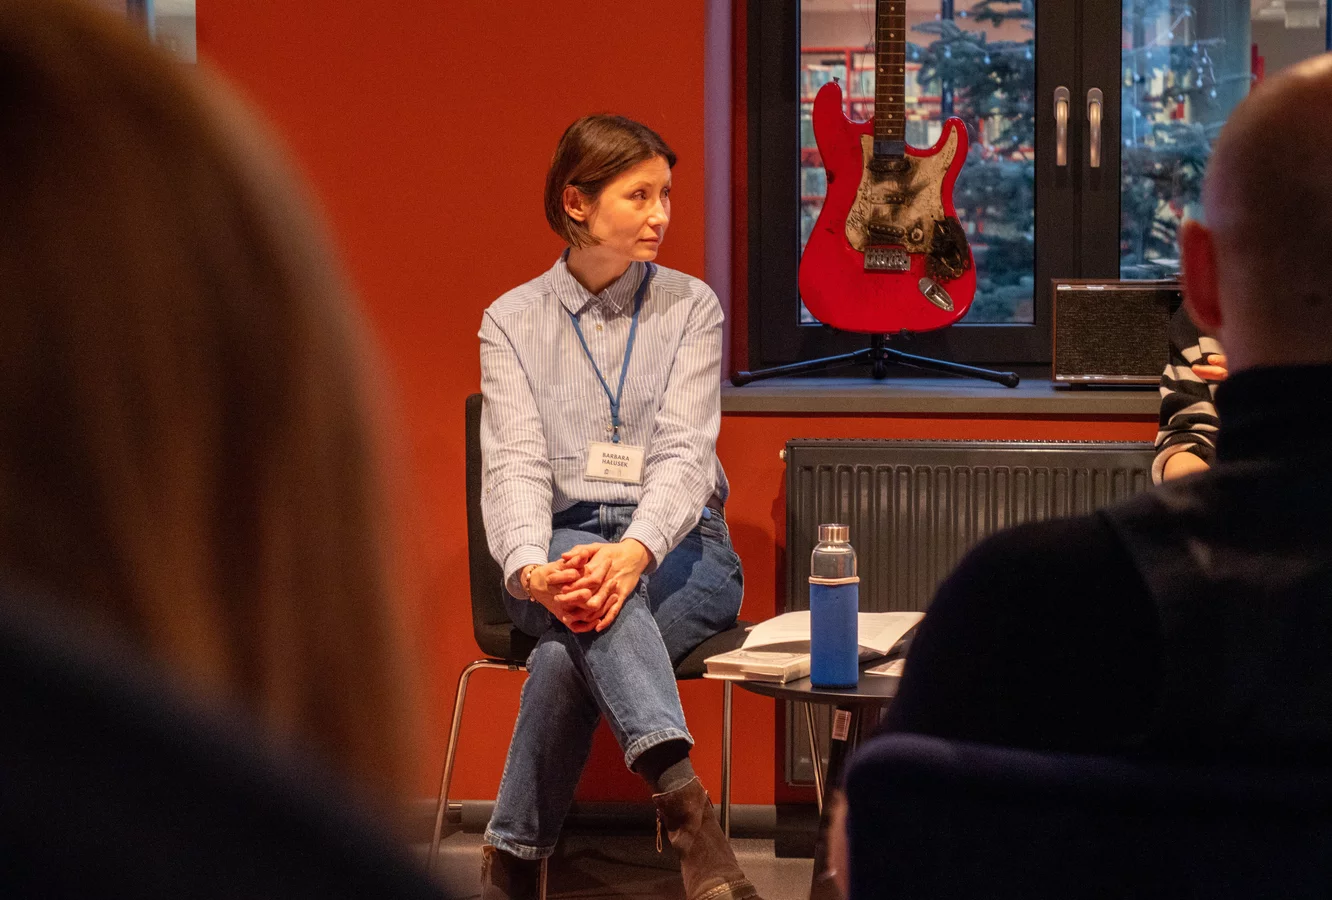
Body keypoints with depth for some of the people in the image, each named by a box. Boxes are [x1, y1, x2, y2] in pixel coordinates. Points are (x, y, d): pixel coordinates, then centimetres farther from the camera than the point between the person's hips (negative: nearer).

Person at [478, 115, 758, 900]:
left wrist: (635, 551, -32)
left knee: (567, 653, -34)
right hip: (562, 542, 0)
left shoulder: (690, 306, 5)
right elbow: (516, 464, -6)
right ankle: (685, 802, -55)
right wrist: (531, 568, -29)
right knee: (581, 606, -39)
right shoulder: (513, 320, 7)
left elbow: (684, 453, -9)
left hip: (679, 549, 0)